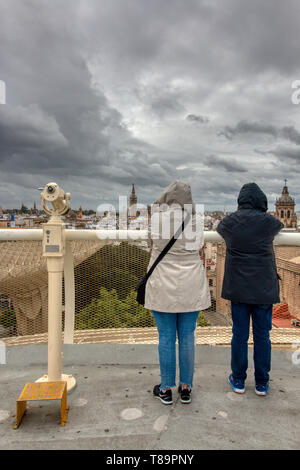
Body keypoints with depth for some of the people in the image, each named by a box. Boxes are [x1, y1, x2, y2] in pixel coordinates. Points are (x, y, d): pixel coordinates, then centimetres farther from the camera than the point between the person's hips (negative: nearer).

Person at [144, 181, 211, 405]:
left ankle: (166, 389, 21)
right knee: (187, 336, 11)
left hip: (164, 286, -1)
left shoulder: (157, 218, -9)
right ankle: (186, 388, 24)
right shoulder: (197, 220, -4)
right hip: (191, 287, 2)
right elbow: (198, 248, 7)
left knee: (166, 337, 8)